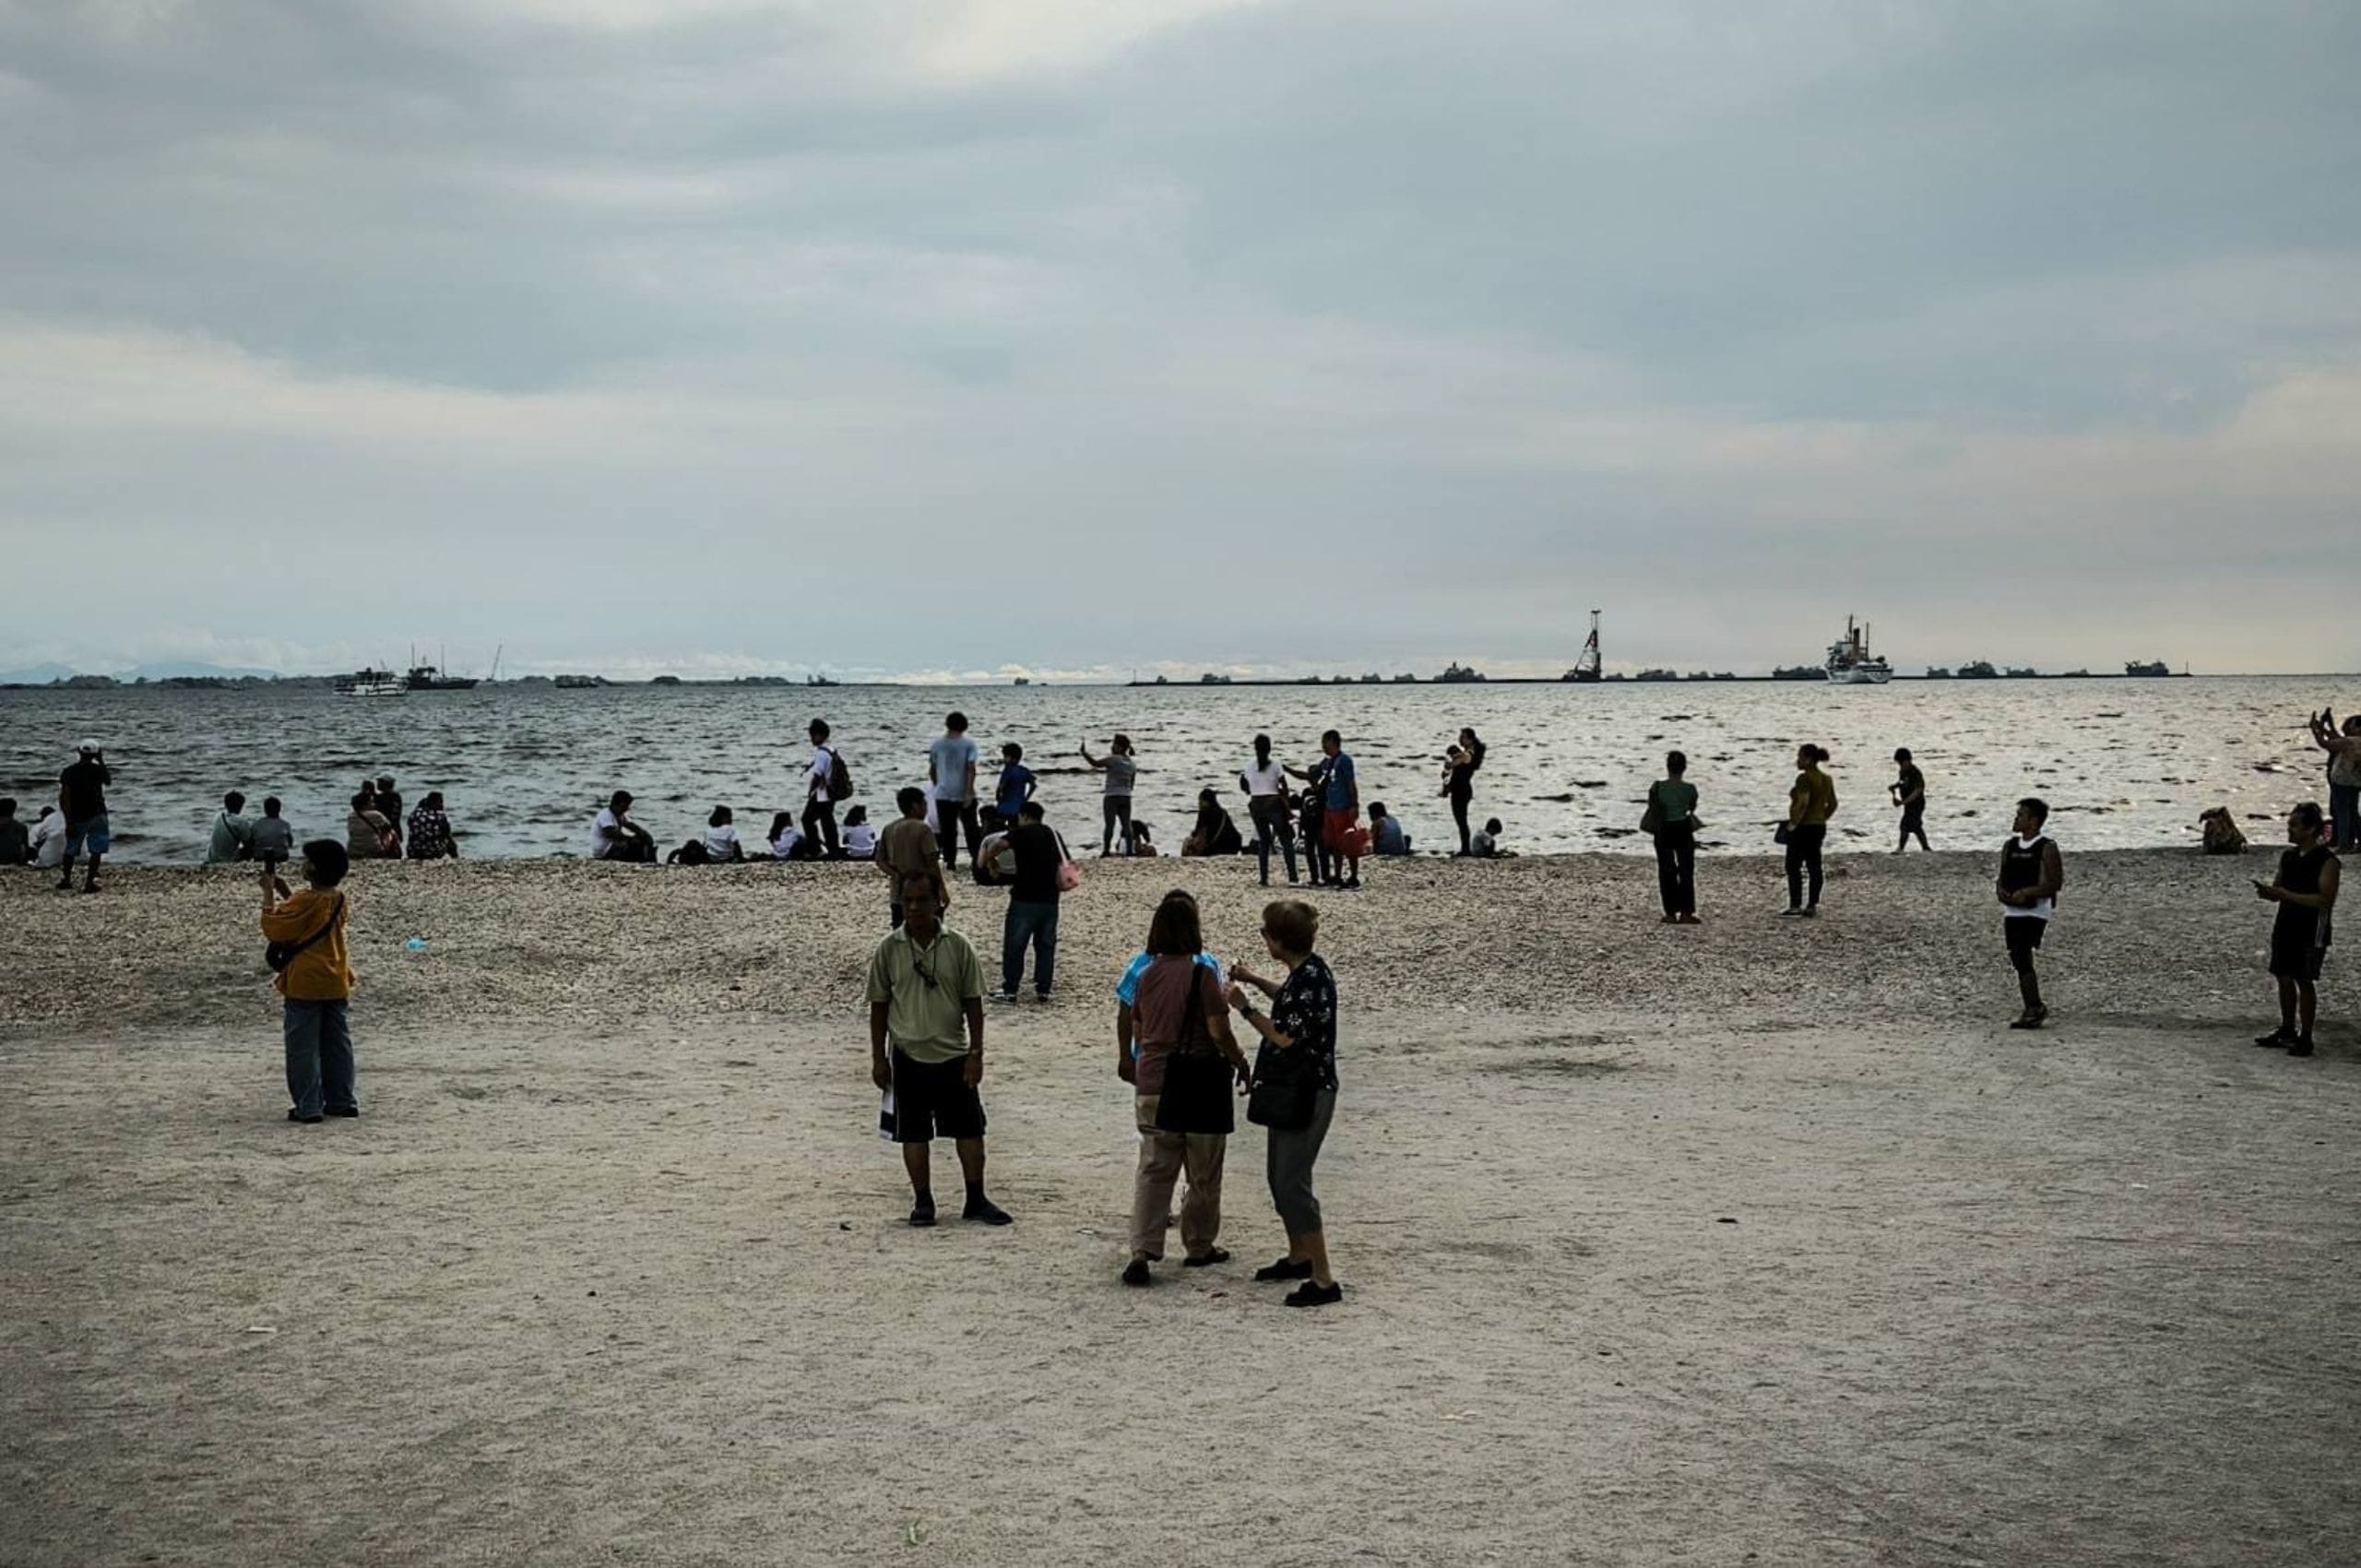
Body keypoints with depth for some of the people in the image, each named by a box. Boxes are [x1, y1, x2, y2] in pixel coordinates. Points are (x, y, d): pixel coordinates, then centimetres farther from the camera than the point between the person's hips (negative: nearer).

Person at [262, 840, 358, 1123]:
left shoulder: (304, 901, -17)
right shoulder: (339, 899, 5)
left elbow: (273, 928, -12)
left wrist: (269, 894, -6)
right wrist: (283, 892, 15)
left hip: (304, 985, -7)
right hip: (337, 985, 7)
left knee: (303, 1047, -1)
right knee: (338, 1045, 13)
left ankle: (308, 1107, -1)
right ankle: (341, 1102, 18)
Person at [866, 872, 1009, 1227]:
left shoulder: (956, 946, -3)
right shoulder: (889, 949, -4)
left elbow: (973, 1002, 1)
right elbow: (879, 1005, 2)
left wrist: (976, 1054, -3)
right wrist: (878, 1059, 0)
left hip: (954, 1055, 0)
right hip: (909, 1057, 0)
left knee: (970, 1128, 3)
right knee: (913, 1132, 5)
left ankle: (976, 1200, 14)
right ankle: (922, 1201, 17)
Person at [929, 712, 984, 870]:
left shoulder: (937, 744, 2)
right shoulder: (968, 744, -6)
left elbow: (932, 770, 9)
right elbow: (971, 769, -15)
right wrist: (969, 792, -15)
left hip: (943, 794, 1)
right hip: (963, 794, -1)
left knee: (947, 830, 5)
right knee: (971, 828, 10)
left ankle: (950, 861, 3)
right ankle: (977, 858, 11)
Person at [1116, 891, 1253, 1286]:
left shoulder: (1146, 974, 3)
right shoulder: (1201, 973, -13)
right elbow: (1219, 1032, -15)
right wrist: (1242, 1065, -1)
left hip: (1151, 1085, 5)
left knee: (1152, 1171, 7)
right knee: (1204, 1174, 12)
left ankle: (1142, 1251, -5)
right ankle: (1199, 1246, 22)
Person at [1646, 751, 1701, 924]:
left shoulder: (1657, 787, -10)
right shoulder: (1690, 789, -8)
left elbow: (1653, 812, -5)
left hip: (1664, 831, 0)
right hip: (1684, 830, 0)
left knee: (1666, 872, 8)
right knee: (1686, 872, 8)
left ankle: (1671, 914, 8)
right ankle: (1686, 913, 6)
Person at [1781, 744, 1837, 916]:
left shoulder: (1804, 778, -17)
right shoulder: (1826, 779, 10)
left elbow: (1803, 803, -26)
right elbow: (1832, 805, 16)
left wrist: (1793, 823, -18)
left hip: (1802, 828, -8)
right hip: (1819, 827, 8)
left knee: (1793, 867, -1)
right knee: (1814, 867, 9)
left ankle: (1795, 905, -2)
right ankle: (1813, 905, 10)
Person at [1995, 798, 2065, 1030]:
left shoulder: (2047, 848, -7)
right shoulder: (2010, 846, 12)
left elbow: (2056, 883, -10)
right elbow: (2002, 877, 18)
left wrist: (2027, 892, -20)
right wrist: (2000, 890, -4)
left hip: (2035, 912, -7)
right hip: (2012, 912, 7)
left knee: (2022, 959, -16)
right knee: (2019, 962, 8)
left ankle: (2034, 1010, -9)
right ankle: (2033, 1010, 18)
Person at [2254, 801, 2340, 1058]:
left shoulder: (2327, 861, -13)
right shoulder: (2288, 856, 8)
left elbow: (2325, 899, -21)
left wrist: (2285, 894, -24)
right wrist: (2268, 892, -7)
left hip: (2311, 930, -7)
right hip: (2286, 926, 7)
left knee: (2304, 981, -2)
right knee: (2284, 977, 12)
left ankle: (2305, 1037, 7)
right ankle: (2287, 1030, 25)